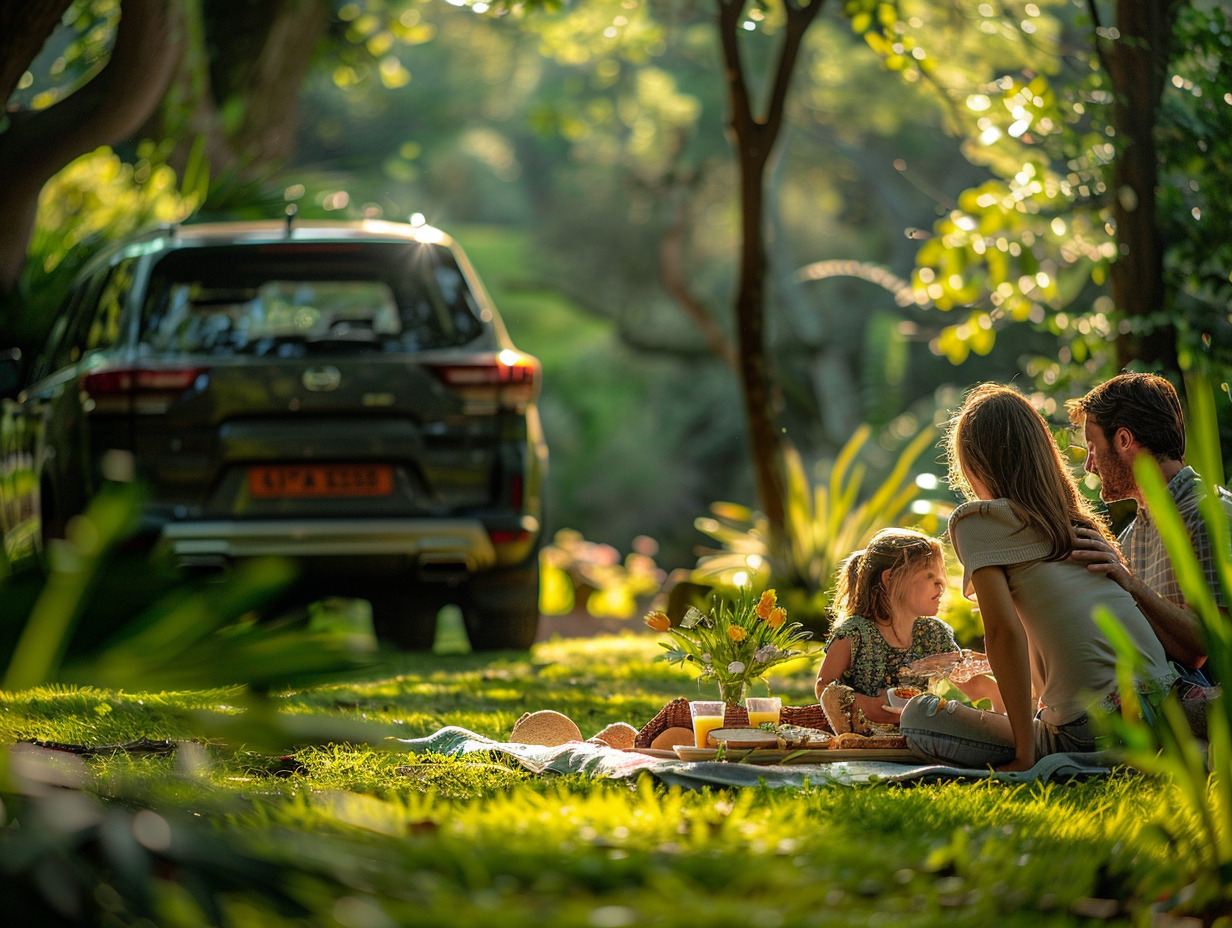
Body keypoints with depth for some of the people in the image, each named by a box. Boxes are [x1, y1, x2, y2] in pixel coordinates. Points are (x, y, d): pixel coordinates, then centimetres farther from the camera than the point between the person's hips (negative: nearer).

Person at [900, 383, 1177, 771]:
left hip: (1089, 731, -7)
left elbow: (1005, 630, -12)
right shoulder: (1077, 519, 18)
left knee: (917, 716, 5)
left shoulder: (977, 520, -2)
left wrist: (1025, 755, -10)